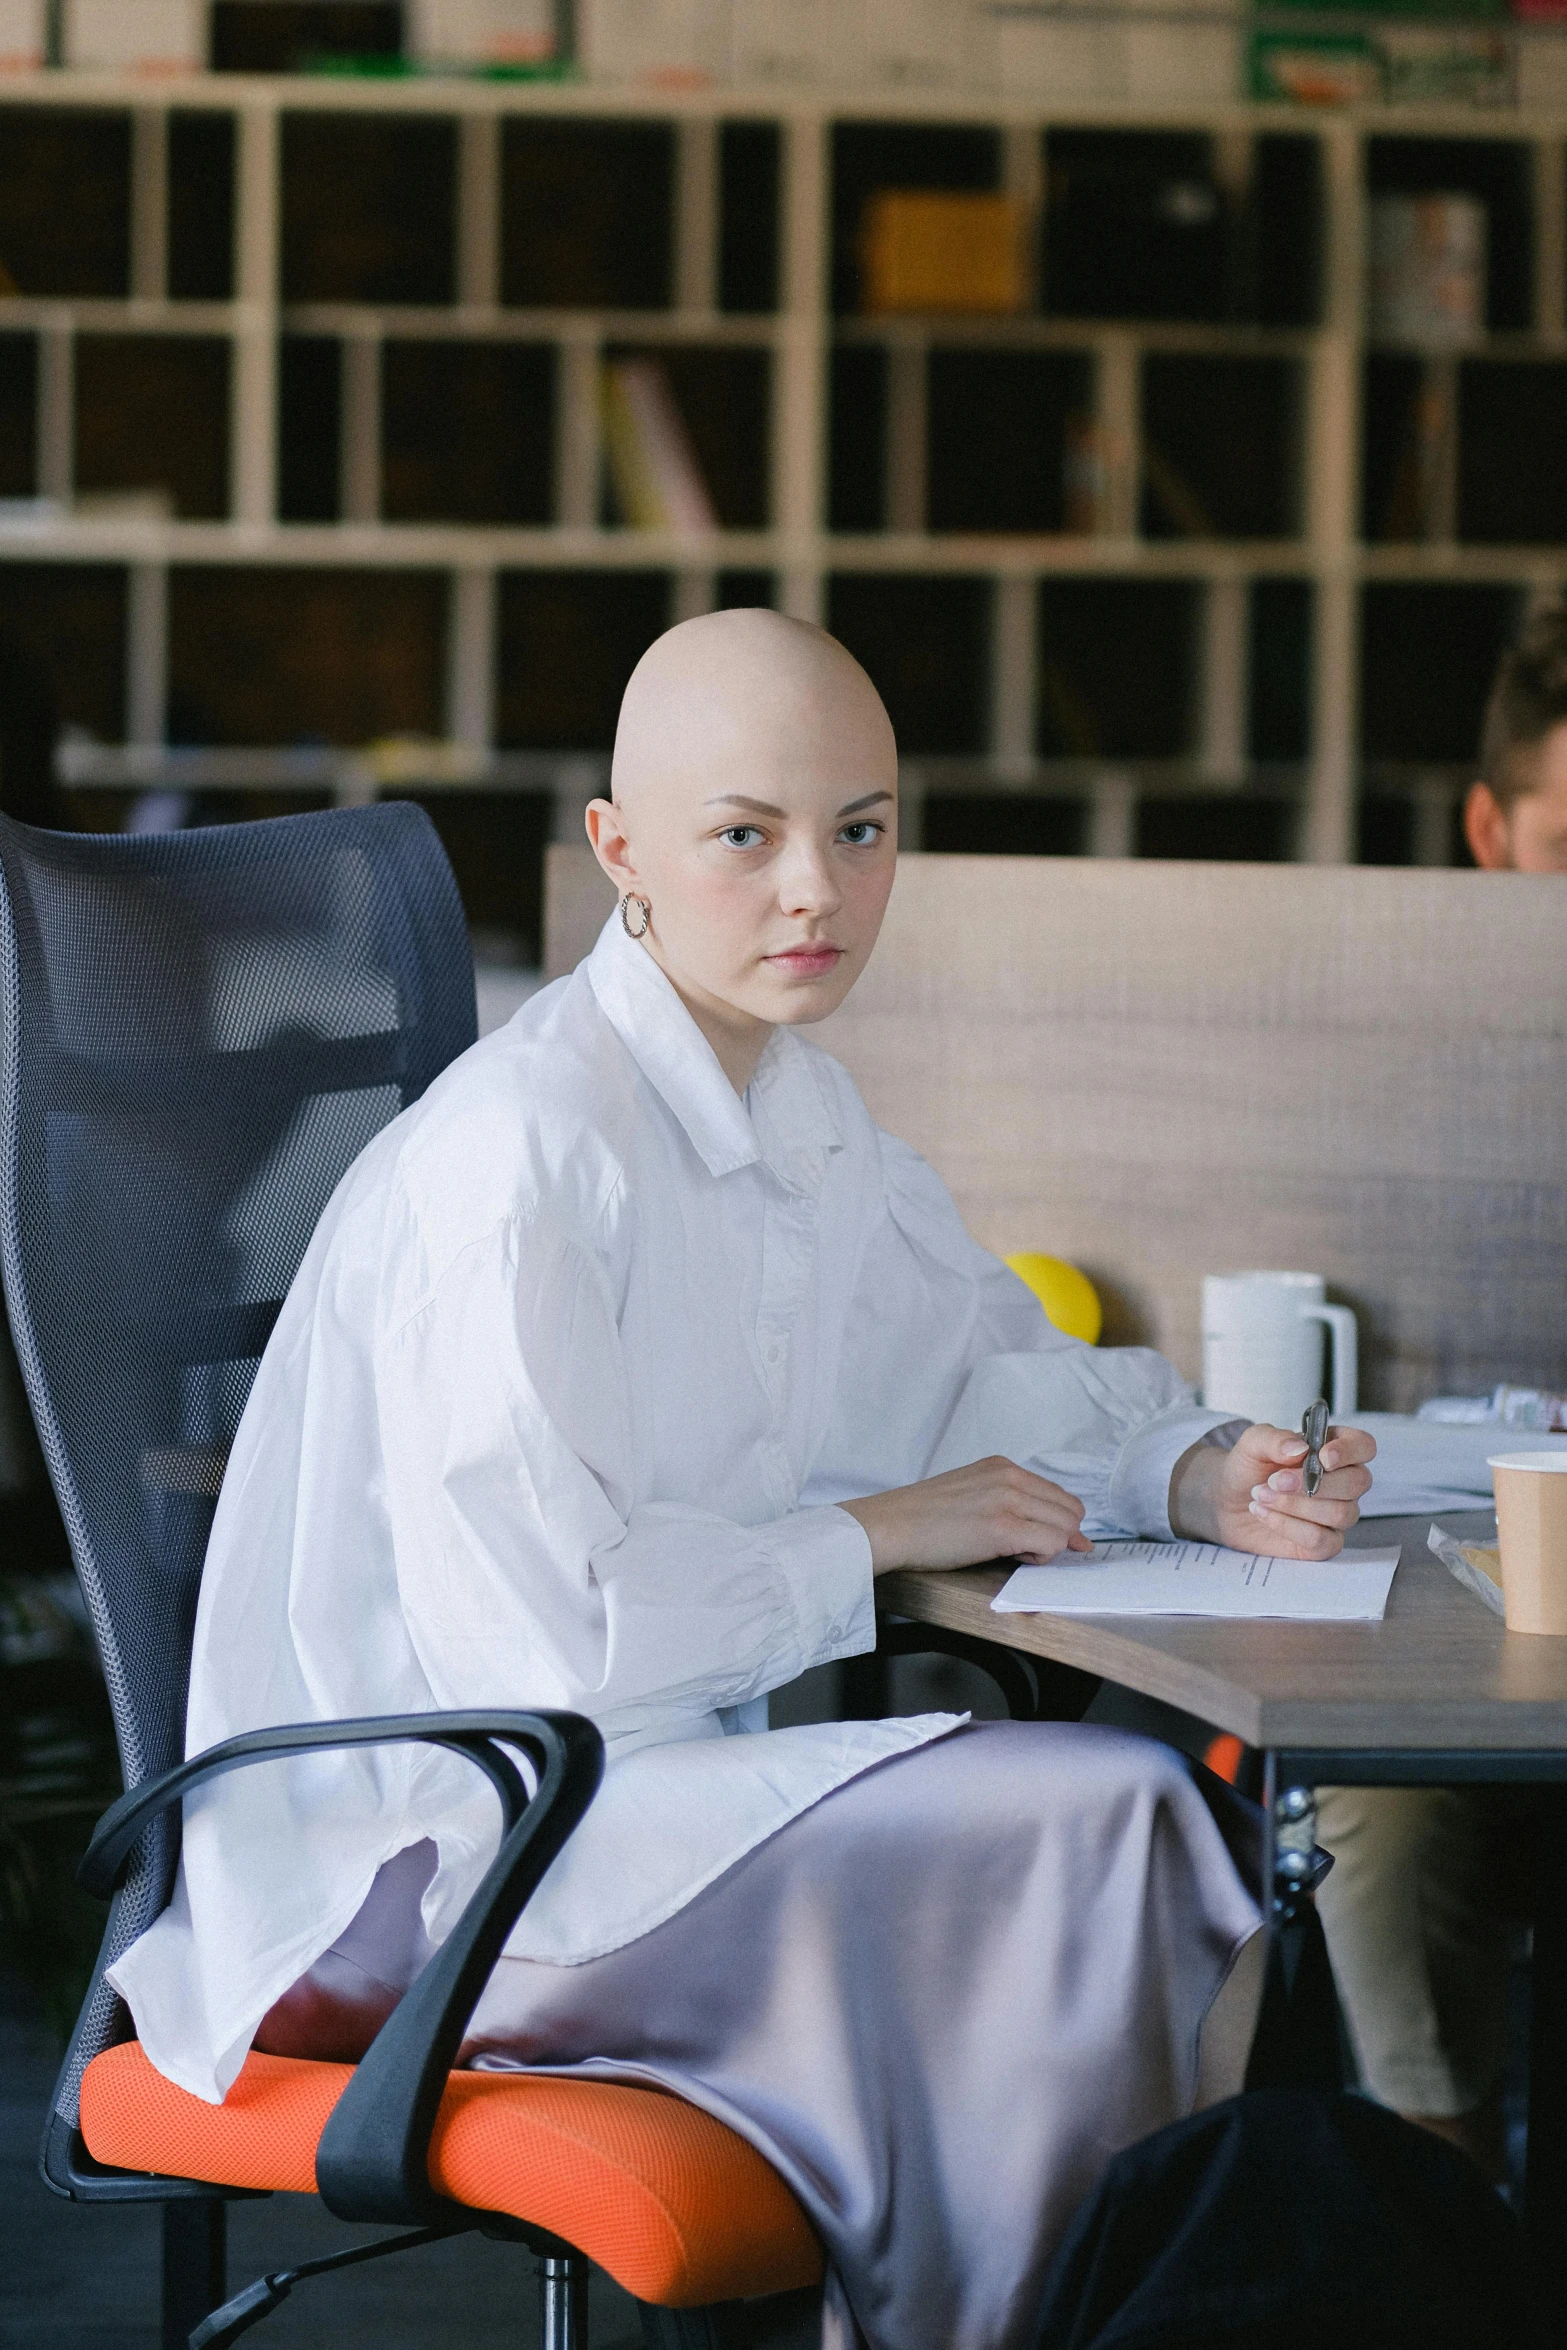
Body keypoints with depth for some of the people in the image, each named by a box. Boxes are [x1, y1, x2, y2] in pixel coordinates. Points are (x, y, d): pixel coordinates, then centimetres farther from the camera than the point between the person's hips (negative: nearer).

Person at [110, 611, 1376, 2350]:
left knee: (1205, 1805, -3)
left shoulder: (798, 1114, 9)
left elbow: (988, 1371, 22)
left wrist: (1206, 1479, 1)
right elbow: (543, 1628, -25)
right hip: (418, 1861, -9)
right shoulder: (513, 1156, -20)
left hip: (658, 1771, 9)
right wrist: (877, 1535, -13)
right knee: (1096, 1828, -21)